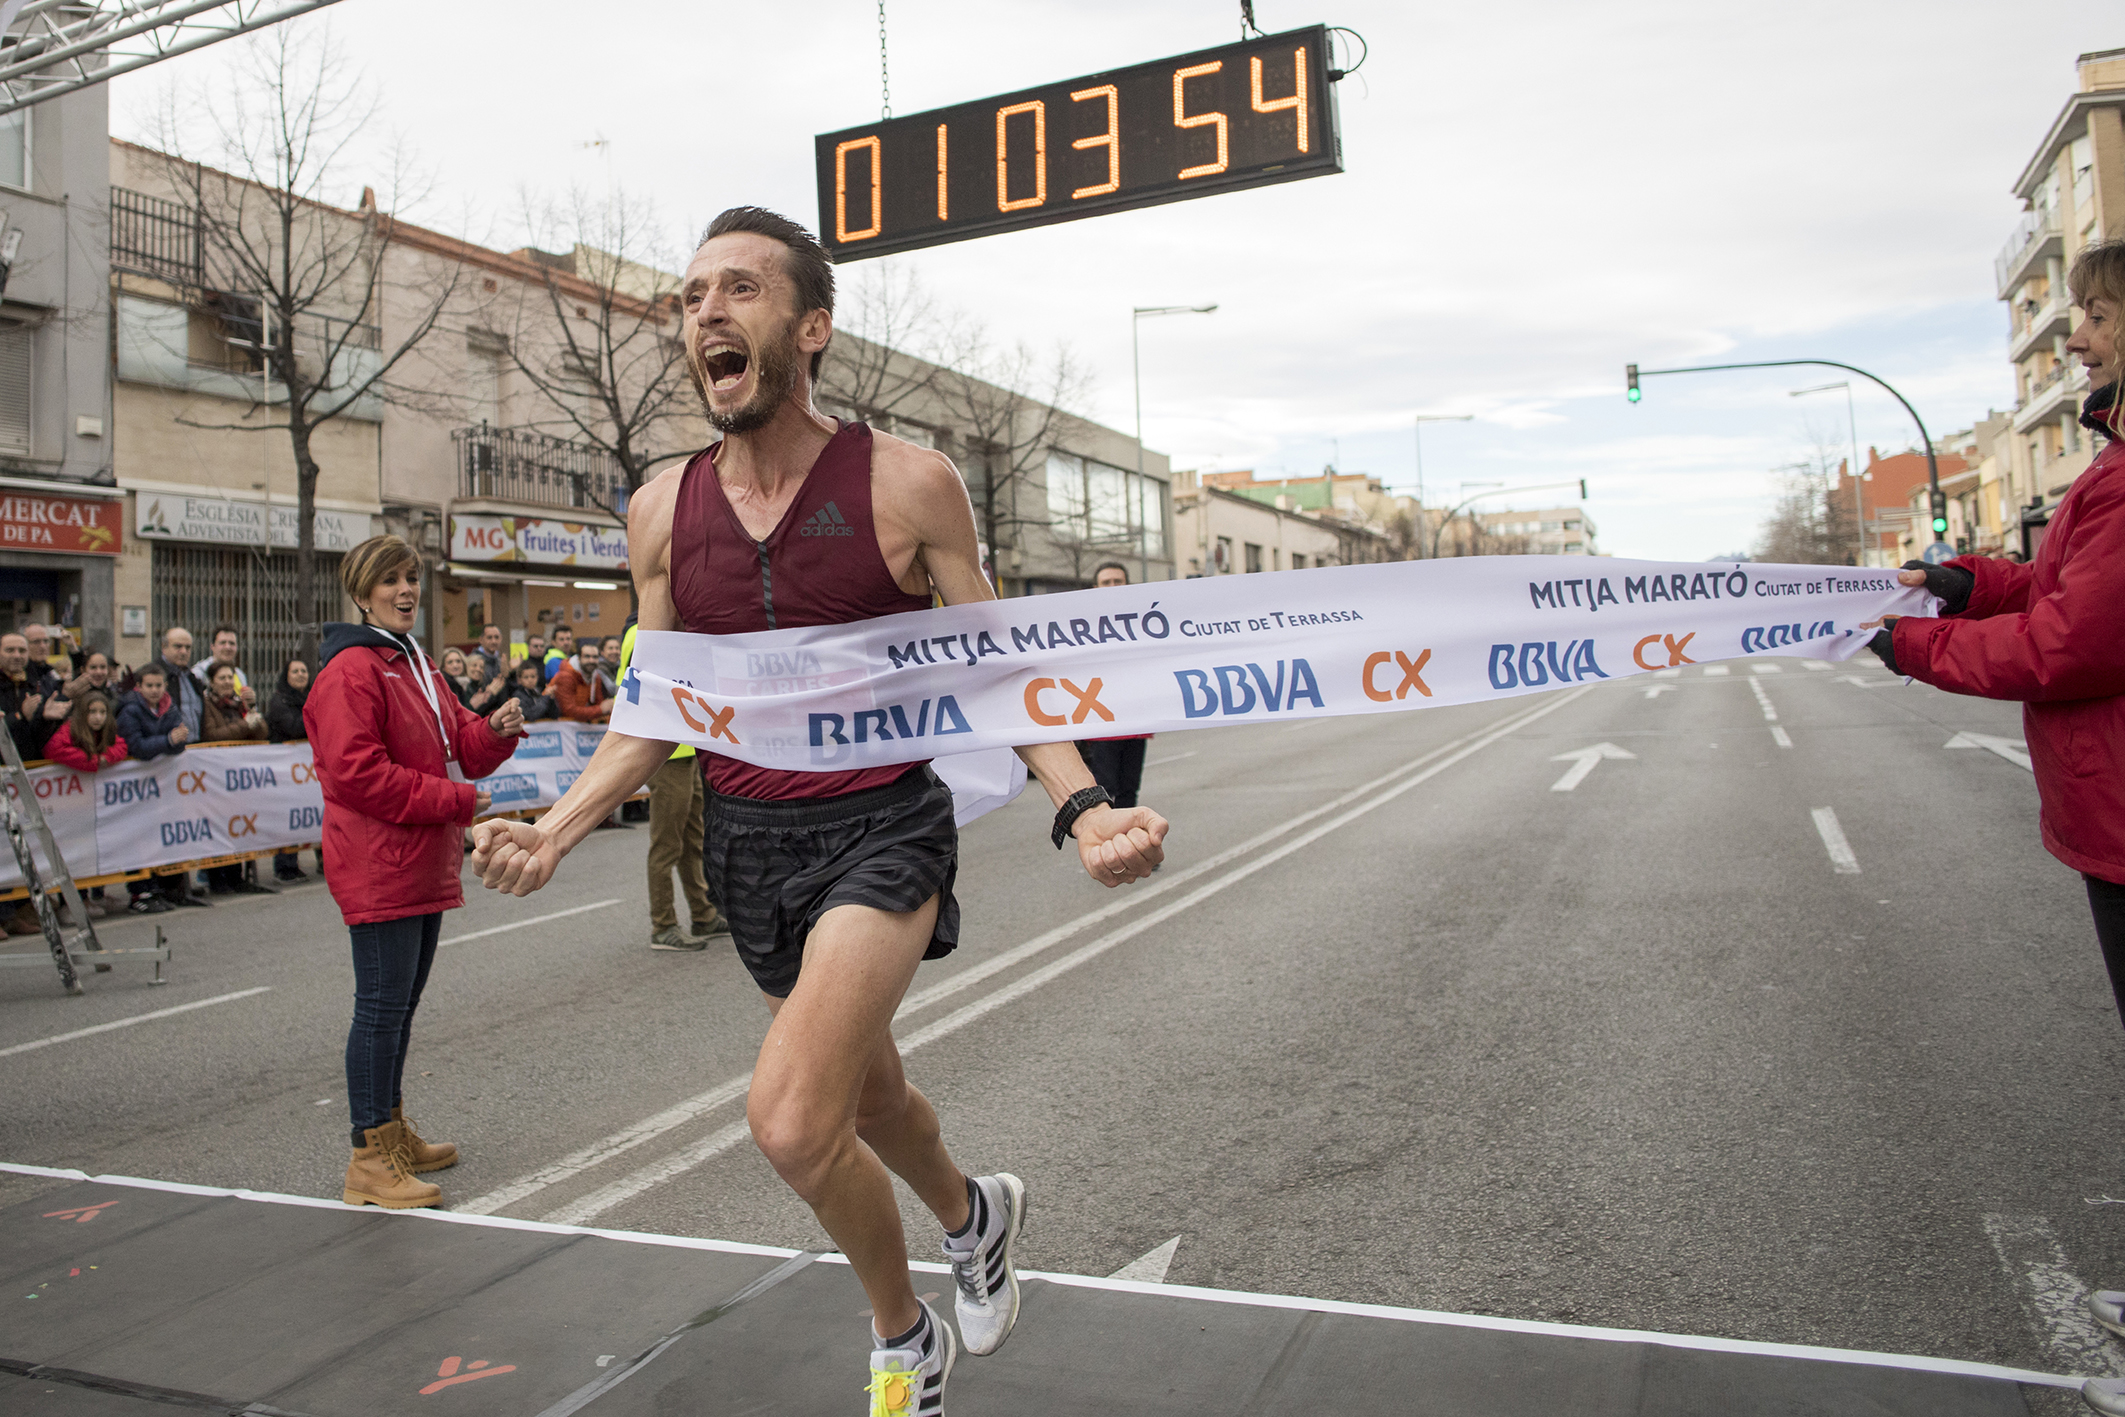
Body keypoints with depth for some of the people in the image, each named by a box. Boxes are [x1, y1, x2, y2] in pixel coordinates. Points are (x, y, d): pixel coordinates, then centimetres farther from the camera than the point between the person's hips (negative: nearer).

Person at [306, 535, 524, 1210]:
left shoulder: (418, 665, 18)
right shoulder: (350, 672, -13)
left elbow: (459, 745, 21)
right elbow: (358, 772, -21)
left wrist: (494, 730, -1)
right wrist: (455, 800, -18)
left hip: (423, 865, 10)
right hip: (378, 867, -10)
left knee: (400, 1003, 17)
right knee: (382, 1007, -6)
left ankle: (393, 1132, 30)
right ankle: (369, 1161, 2)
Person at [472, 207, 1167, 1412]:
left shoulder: (908, 483, -10)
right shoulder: (663, 511, 1)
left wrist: (1082, 806, -21)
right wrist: (557, 831, -6)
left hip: (885, 826, -5)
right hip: (748, 840, 5)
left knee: (792, 1120, -20)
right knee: (868, 1099, 21)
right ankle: (975, 1214, 56)